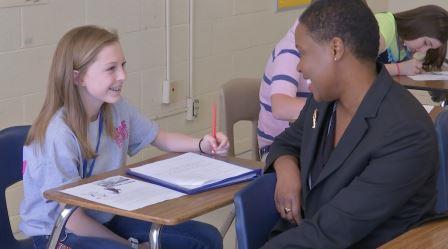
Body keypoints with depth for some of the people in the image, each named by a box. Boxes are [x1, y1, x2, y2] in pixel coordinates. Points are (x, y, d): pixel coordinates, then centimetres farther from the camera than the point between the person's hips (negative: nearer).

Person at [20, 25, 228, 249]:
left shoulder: (117, 110, -4)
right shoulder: (59, 135, -25)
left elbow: (161, 138, 14)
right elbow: (71, 219, -20)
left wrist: (202, 145, -7)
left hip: (106, 220, 8)